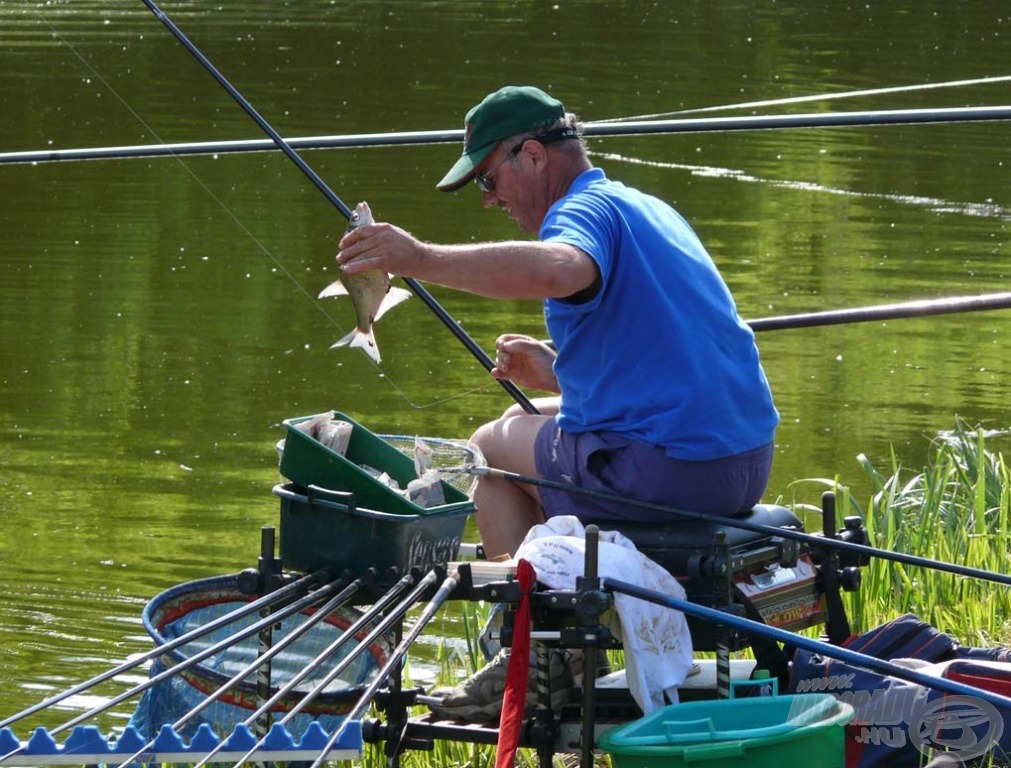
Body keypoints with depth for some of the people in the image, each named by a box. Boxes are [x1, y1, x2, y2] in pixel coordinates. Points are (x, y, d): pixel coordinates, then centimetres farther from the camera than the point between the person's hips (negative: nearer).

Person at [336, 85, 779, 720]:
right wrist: (557, 371, 22)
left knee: (495, 446, 11)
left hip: (666, 470, -9)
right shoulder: (646, 210, 21)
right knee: (539, 423, 30)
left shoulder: (585, 211, -10)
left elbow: (558, 270, -37)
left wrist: (422, 259, -36)